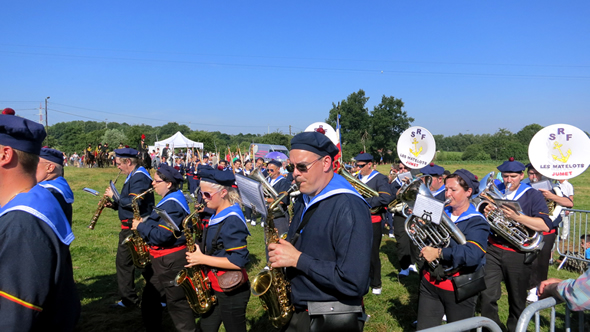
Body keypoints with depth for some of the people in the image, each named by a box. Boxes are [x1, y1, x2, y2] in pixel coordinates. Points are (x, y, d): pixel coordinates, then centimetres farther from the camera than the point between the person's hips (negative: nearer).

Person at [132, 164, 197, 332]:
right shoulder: (169, 200, 10)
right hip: (162, 258, 11)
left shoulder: (172, 205, -23)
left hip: (171, 260, -11)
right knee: (149, 298, 20)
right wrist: (145, 223, 3)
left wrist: (141, 226, -16)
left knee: (176, 302, 2)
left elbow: (162, 236, -28)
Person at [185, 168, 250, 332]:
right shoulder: (218, 215, 6)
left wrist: (203, 259, -23)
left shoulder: (232, 220, -23)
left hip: (232, 291, -9)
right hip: (215, 286, 9)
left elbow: (239, 261, -27)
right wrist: (199, 251, 0)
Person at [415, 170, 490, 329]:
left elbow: (472, 254, -31)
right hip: (430, 283, 5)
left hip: (459, 288, -5)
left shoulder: (477, 223, -15)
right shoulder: (441, 212, 3)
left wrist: (438, 253, -33)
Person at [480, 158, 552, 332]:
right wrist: (485, 214, -10)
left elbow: (545, 226, -12)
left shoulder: (533, 195, 0)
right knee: (487, 295, -7)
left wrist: (517, 217, -24)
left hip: (518, 254, -2)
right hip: (493, 250, 2)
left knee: (517, 301, 11)